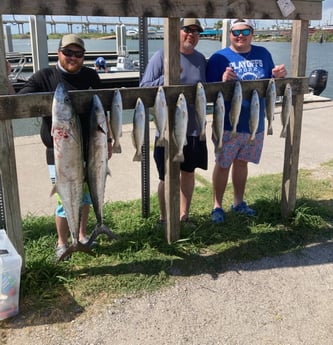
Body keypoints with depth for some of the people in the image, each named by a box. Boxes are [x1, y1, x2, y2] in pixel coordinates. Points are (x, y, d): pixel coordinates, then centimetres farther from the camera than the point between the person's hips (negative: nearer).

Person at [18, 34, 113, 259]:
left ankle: (82, 235, 38)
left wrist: (107, 139, 13)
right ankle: (62, 243, 24)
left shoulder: (91, 76, 5)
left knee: (86, 196, 17)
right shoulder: (44, 77, -7)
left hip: (89, 150, 4)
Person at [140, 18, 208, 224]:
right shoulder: (162, 56, -8)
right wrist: (167, 77, -24)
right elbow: (144, 88, -12)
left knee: (188, 172, 16)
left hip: (194, 128, 5)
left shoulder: (200, 59, 8)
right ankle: (164, 219, 25)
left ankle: (184, 216, 33)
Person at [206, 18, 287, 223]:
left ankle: (239, 202, 34)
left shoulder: (263, 54, 6)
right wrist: (223, 82, -31)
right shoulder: (220, 58, -8)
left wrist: (278, 76, -8)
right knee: (223, 165, 5)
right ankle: (217, 206, 21)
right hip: (228, 124, -4)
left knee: (241, 162, 18)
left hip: (255, 123, 4)